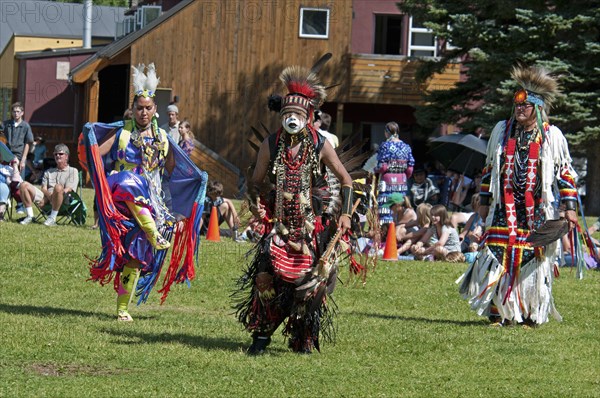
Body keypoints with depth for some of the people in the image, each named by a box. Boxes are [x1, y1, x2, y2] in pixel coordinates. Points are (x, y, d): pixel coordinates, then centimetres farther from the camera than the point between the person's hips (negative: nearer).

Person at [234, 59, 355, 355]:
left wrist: (345, 214, -3)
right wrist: (256, 204, -7)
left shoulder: (320, 146, -2)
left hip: (310, 226, -1)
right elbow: (256, 181, 12)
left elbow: (345, 179, 6)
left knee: (308, 281, -3)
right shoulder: (271, 145, 2)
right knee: (265, 277, -11)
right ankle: (261, 334, 2)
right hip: (278, 224, 1)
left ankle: (304, 339, 11)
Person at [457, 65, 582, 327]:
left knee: (534, 260, -2)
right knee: (498, 259, -6)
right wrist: (484, 201, 15)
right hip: (505, 211, 2)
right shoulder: (501, 131, 10)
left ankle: (532, 314, 8)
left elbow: (565, 173, 4)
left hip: (538, 213, -2)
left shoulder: (552, 136, 1)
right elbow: (490, 168, 18)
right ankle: (498, 312, -1)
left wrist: (569, 207, -3)